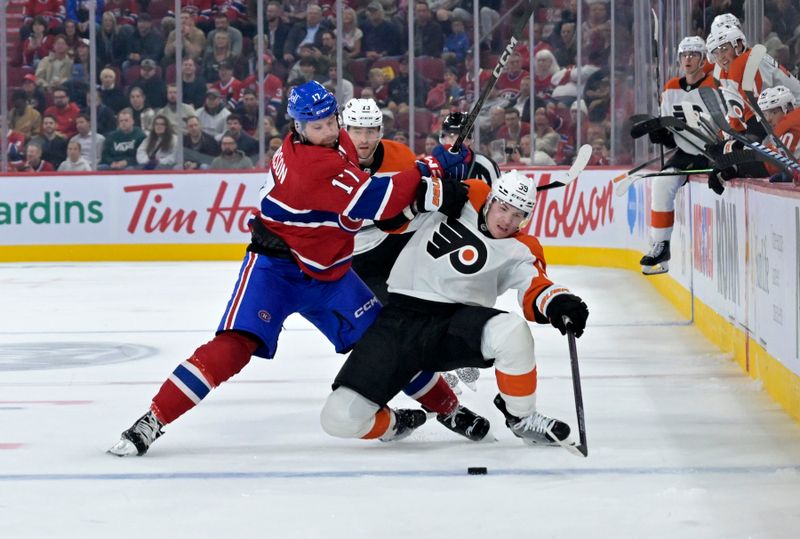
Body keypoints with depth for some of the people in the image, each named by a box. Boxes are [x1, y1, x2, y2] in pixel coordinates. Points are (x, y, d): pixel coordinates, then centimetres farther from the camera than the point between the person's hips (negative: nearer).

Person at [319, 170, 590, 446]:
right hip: (399, 320, 0)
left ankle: (522, 418, -7)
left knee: (512, 330, -35)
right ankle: (393, 424, 20)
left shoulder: (519, 250, 1)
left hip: (455, 325, 0)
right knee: (339, 419, -17)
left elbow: (535, 289, -16)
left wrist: (558, 303, -35)